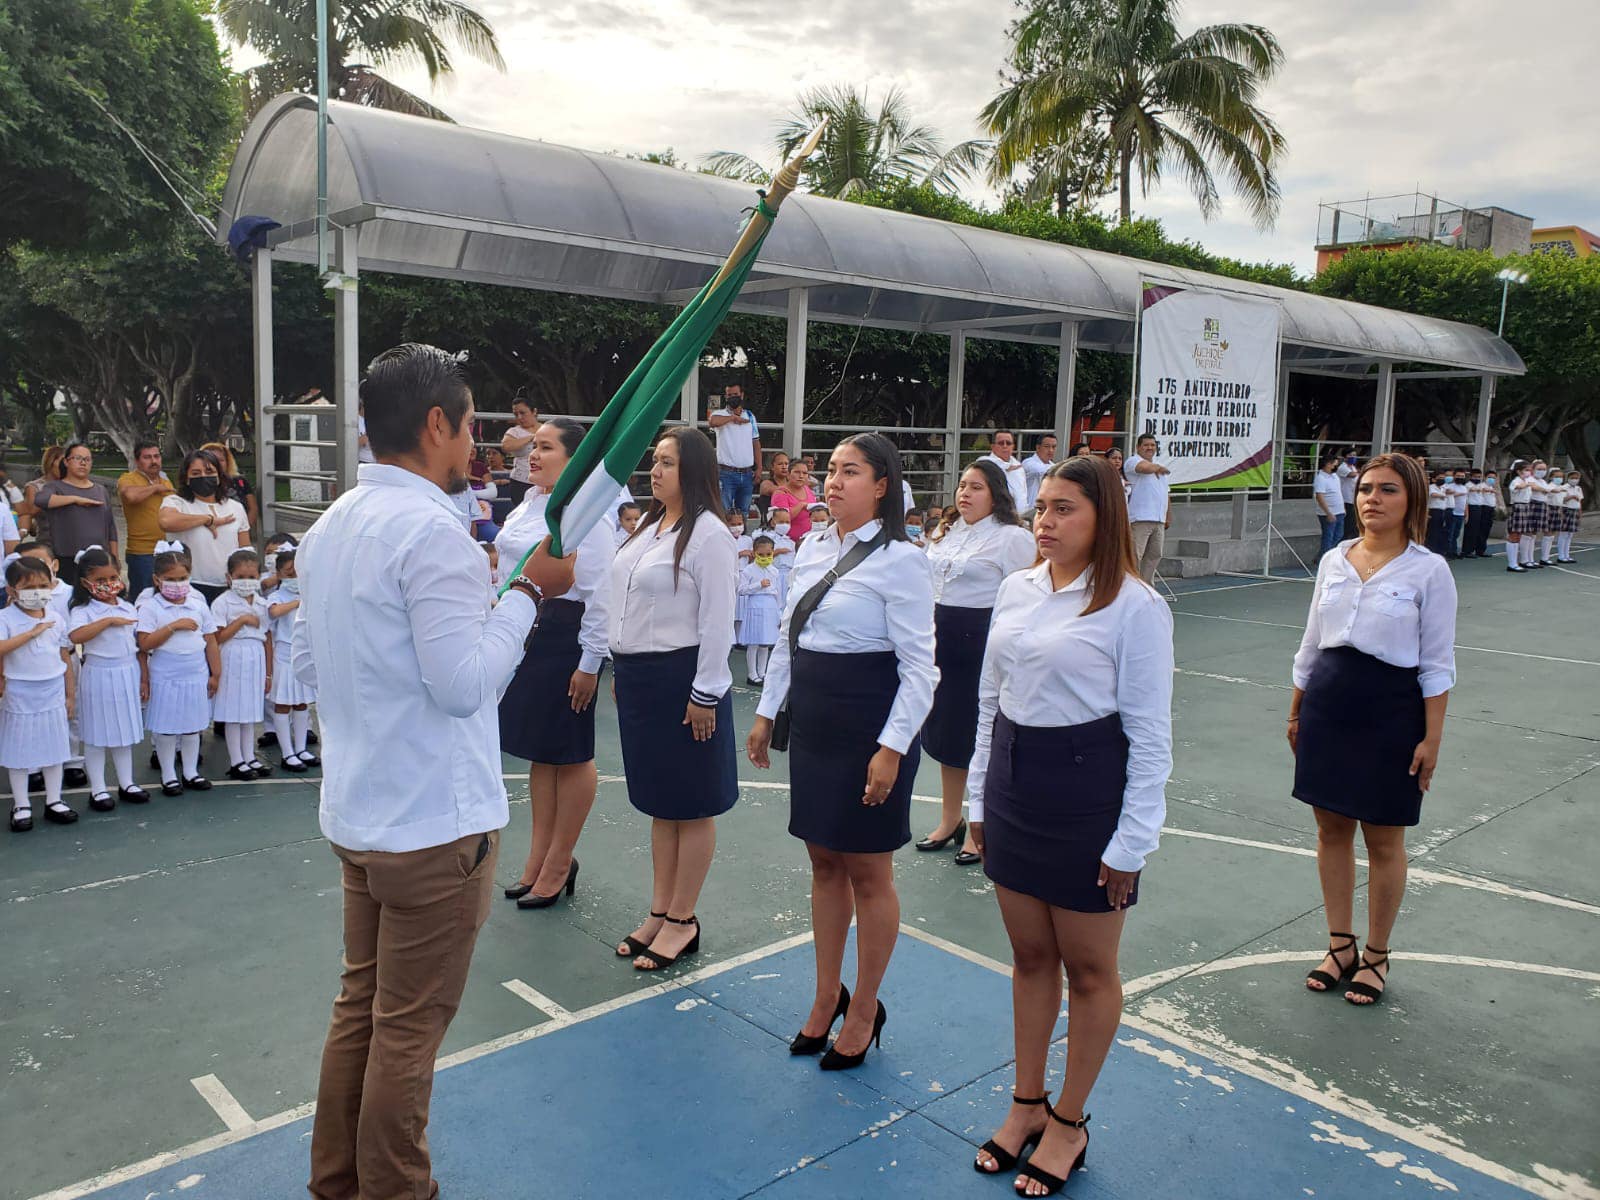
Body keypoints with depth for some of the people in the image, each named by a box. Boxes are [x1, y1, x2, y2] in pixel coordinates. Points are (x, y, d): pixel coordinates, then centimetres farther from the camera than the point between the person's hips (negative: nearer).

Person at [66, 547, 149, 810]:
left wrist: (143, 677, 8)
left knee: (125, 731, 14)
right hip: (99, 676, -5)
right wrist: (108, 621, -31)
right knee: (97, 735, 5)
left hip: (127, 674, 5)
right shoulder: (83, 610, -10)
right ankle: (97, 789, 15)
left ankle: (126, 783, 25)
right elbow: (75, 636, -30)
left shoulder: (128, 608, 5)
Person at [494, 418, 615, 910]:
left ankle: (559, 863, 18)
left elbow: (600, 592, -16)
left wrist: (590, 662, -16)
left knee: (569, 753, 5)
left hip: (565, 634, -8)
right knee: (538, 750, 15)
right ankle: (539, 858, 28)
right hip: (521, 630, 8)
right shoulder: (529, 504, 12)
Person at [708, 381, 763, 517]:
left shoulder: (750, 416, 12)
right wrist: (733, 417, -13)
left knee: (743, 513, 12)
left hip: (747, 474, 5)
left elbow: (756, 443, 14)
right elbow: (712, 421, -28)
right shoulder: (720, 414, -2)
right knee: (723, 513, -5)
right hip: (726, 473, -4)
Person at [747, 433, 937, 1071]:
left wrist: (892, 748, -20)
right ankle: (827, 996, 33)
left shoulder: (899, 559, -14)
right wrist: (766, 712, 13)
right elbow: (788, 638, 15)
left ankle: (864, 1011, 25)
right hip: (812, 725, 7)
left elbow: (919, 666, -15)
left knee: (868, 874, 7)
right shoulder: (812, 548, 7)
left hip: (869, 731, -7)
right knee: (824, 863, 17)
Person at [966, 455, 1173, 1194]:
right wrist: (980, 796, 12)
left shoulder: (1135, 606, -12)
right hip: (1013, 784, 5)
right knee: (1029, 956, 17)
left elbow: (1150, 732, -11)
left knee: (1088, 968, 11)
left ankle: (1068, 1124, 28)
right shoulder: (1016, 590, 4)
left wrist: (1132, 841, -11)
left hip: (1087, 788, -5)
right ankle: (1026, 1105, 34)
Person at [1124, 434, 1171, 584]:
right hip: (1140, 519, -8)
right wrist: (1158, 467, -3)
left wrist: (1169, 517, 21)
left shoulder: (1160, 467, 26)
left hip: (1159, 521, 8)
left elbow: (1166, 495, 28)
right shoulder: (1133, 461, 0)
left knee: (1154, 556, 9)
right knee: (1135, 555, -11)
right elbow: (1146, 468, -24)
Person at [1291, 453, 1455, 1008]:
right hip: (1327, 706, 4)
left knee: (1383, 839, 7)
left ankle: (1376, 956, 24)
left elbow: (1437, 664, -7)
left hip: (1390, 712, -4)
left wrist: (1432, 737, -9)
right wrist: (1296, 711, 14)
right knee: (1331, 829, 11)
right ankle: (1340, 946, 26)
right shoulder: (1334, 561, 5)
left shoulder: (1428, 570, -7)